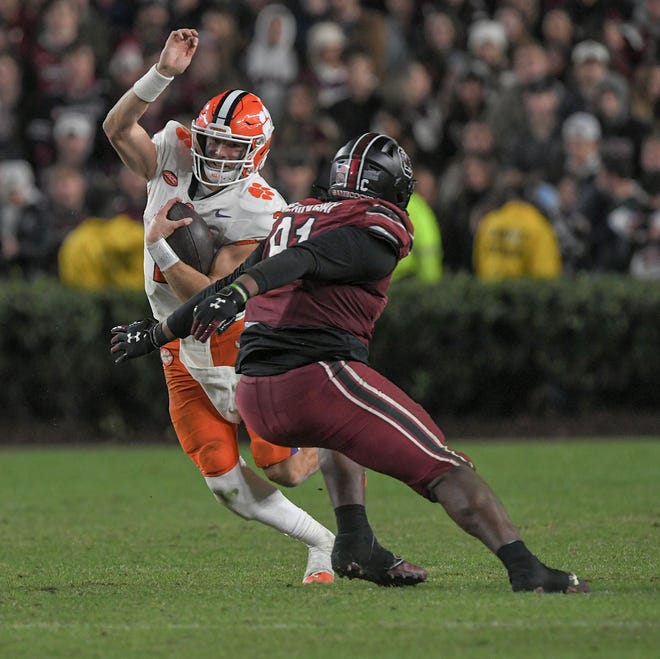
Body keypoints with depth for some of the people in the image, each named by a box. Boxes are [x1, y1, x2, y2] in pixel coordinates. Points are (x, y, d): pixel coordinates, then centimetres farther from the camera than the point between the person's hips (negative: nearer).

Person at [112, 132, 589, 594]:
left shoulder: (292, 220, 22)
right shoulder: (379, 232, 0)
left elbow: (229, 285, 28)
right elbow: (302, 261, -17)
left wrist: (154, 334, 39)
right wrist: (239, 292, -32)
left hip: (256, 401, 8)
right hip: (317, 379, -8)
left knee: (343, 429, 39)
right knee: (444, 469, -5)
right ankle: (524, 567, -18)